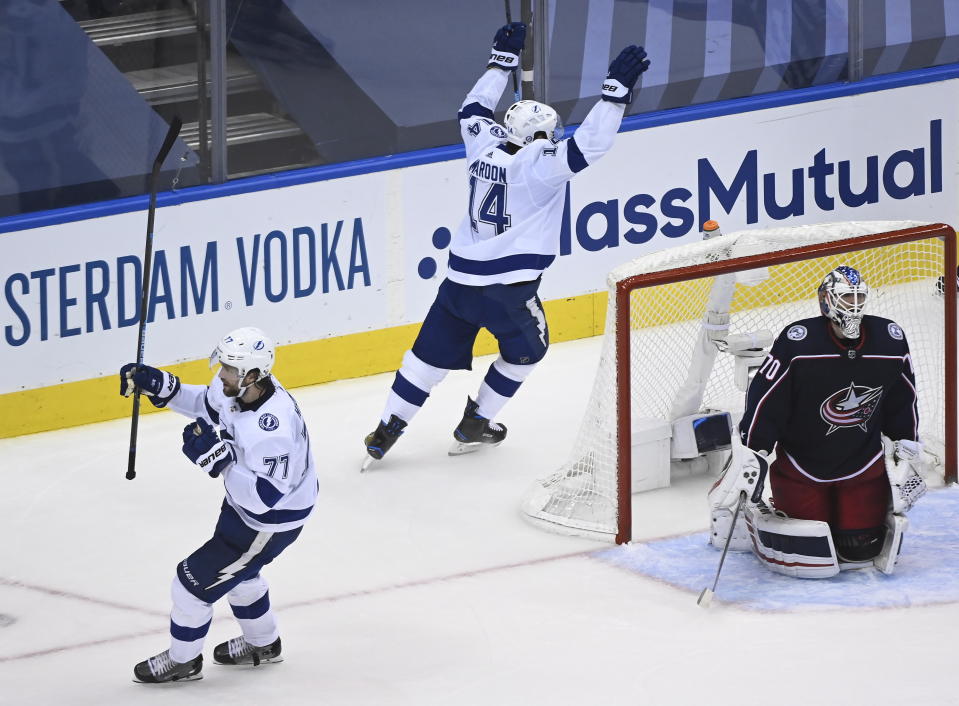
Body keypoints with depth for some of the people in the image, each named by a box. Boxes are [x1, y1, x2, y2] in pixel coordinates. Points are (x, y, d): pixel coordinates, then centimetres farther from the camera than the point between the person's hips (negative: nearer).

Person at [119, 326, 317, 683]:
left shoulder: (272, 428, -41)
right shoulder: (235, 386, -16)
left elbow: (264, 497, -37)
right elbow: (208, 404, 8)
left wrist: (218, 459, -42)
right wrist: (160, 386, -6)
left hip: (271, 520, -9)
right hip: (244, 498, 9)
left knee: (195, 578, 2)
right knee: (235, 568, 31)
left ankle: (182, 661, 27)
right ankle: (262, 643, 55)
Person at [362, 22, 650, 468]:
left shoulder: (486, 146, 4)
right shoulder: (539, 163, -14)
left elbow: (474, 108, 24)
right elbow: (588, 145, -24)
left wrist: (503, 59, 30)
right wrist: (617, 88, -24)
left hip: (459, 280, 6)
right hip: (508, 285, -6)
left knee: (434, 353, 14)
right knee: (526, 347, 21)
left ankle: (385, 432, 12)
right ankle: (475, 426, 26)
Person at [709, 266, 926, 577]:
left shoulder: (890, 340, -9)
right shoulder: (797, 343, -23)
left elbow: (902, 402, 7)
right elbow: (763, 400, -18)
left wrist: (906, 453, 12)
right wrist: (751, 456, -21)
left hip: (864, 466, 4)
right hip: (801, 466, -4)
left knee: (863, 548, 0)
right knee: (810, 553, -9)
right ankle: (746, 521, 19)